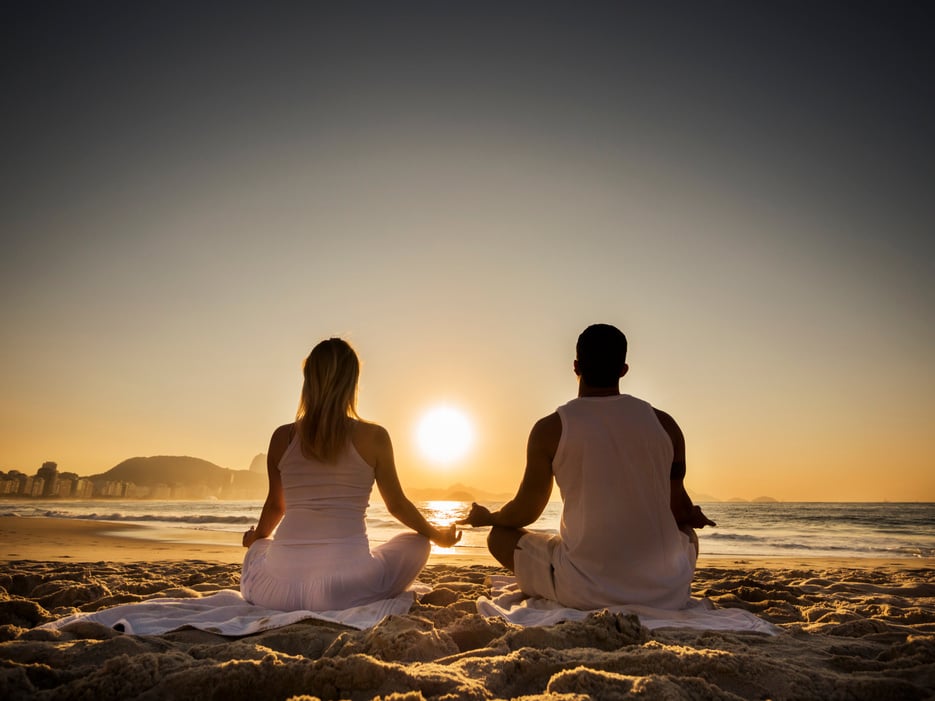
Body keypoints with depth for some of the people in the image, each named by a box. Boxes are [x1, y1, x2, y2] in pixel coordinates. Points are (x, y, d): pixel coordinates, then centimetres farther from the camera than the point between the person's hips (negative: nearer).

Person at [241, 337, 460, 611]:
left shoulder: (282, 437, 3)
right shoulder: (373, 437, -4)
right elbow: (397, 505, 7)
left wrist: (256, 537, 41)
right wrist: (437, 535, 27)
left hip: (279, 589, 3)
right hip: (344, 587, -3)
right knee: (416, 543, 23)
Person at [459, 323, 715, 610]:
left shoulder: (551, 428, -5)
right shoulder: (664, 423, 1)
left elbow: (526, 512, 4)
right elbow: (679, 510, 9)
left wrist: (486, 517, 26)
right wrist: (693, 516, 35)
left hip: (584, 592, -3)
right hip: (667, 592, 3)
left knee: (499, 536, 19)